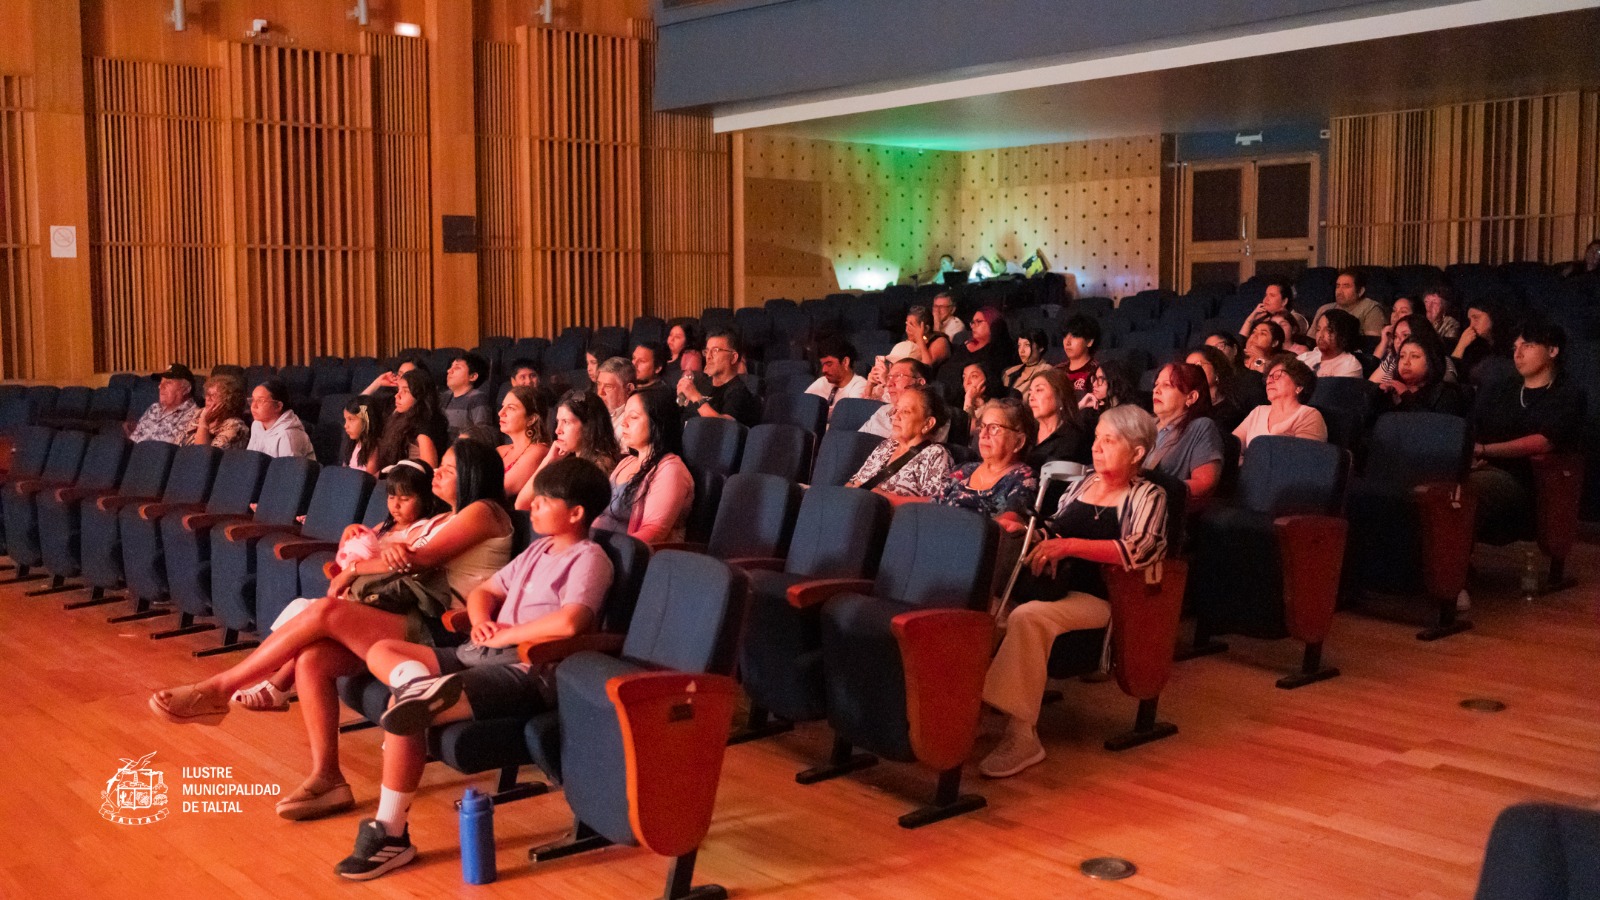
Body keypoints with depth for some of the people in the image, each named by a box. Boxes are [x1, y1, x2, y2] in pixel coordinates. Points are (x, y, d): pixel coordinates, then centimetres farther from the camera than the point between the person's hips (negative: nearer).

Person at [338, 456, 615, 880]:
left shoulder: (588, 558, -9)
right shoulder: (538, 549, 19)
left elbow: (569, 623, -26)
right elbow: (483, 592, 24)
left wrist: (506, 634, -13)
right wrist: (481, 621, 0)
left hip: (526, 672, -10)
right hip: (483, 654, 10)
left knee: (402, 715, -23)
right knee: (382, 651, 10)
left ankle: (391, 834, -11)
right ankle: (419, 685, -23)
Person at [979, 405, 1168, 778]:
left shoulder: (1146, 496, 2)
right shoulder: (1083, 484, 21)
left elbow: (1143, 549, -16)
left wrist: (1070, 545, -23)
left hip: (1094, 596, -6)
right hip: (1051, 584, 6)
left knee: (1027, 617, -34)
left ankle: (1021, 736, -31)